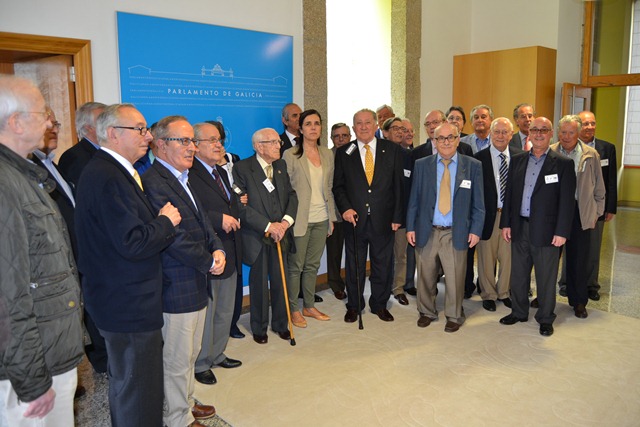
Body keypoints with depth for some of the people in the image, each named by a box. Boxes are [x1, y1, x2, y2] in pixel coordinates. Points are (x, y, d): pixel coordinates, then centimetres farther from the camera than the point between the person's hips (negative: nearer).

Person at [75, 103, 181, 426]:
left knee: (126, 384, 27)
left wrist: (160, 220, -1)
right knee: (138, 391, 4)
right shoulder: (109, 179, -23)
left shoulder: (107, 171, 11)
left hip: (120, 299, 11)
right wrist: (166, 221, -13)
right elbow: (133, 244, -28)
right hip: (128, 305, -11)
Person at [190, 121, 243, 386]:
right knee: (205, 312, 5)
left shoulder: (221, 172, 15)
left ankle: (217, 354, 37)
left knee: (225, 310, 20)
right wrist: (220, 219, -25)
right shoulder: (190, 174, -16)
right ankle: (200, 364, 23)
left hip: (229, 254, 9)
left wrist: (234, 215, 7)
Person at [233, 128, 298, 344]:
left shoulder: (281, 166, 9)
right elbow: (241, 205, -16)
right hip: (256, 237, -4)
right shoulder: (242, 168, -10)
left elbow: (291, 195, 6)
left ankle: (280, 324, 28)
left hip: (280, 234, 4)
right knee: (259, 283, 7)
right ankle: (259, 328, 26)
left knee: (280, 280, 9)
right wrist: (268, 226, -18)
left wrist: (286, 221, -11)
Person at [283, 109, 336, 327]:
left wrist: (332, 216, 10)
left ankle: (309, 306, 27)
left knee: (312, 265, 14)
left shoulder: (327, 154, 9)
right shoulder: (290, 155, -6)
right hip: (300, 219, -5)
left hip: (321, 219, 5)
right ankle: (293, 310, 18)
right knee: (296, 266, 5)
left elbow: (329, 188, 12)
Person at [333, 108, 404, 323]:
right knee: (354, 265, 11)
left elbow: (399, 185, 1)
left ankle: (379, 304, 29)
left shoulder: (392, 150, 2)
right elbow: (338, 186, 5)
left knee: (382, 264, 11)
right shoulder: (343, 153, 4)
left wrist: (397, 216, -3)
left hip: (383, 219, 0)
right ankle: (354, 305, 28)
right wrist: (345, 208, -10)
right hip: (355, 218, 0)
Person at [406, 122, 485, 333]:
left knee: (455, 279, 7)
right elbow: (414, 200, 5)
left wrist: (475, 230, -4)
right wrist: (410, 227, 0)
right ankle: (427, 312, 32)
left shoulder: (473, 166, 1)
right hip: (426, 232, 1)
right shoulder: (421, 165, 4)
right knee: (425, 276, 12)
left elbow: (478, 203, 2)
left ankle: (454, 316, 28)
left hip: (456, 234, -1)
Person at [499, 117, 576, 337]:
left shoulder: (563, 164, -3)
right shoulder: (517, 160, 8)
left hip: (546, 230, -3)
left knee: (546, 277, 7)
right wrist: (506, 223, 5)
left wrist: (561, 232, -11)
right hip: (519, 227, 4)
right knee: (518, 274, 14)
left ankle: (545, 319, 24)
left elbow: (567, 201, -6)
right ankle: (518, 312, 31)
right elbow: (509, 193, 10)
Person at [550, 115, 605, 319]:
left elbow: (599, 187, 9)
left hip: (581, 213, 1)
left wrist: (597, 212, 7)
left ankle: (579, 301, 21)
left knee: (579, 258, 7)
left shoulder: (591, 155, 2)